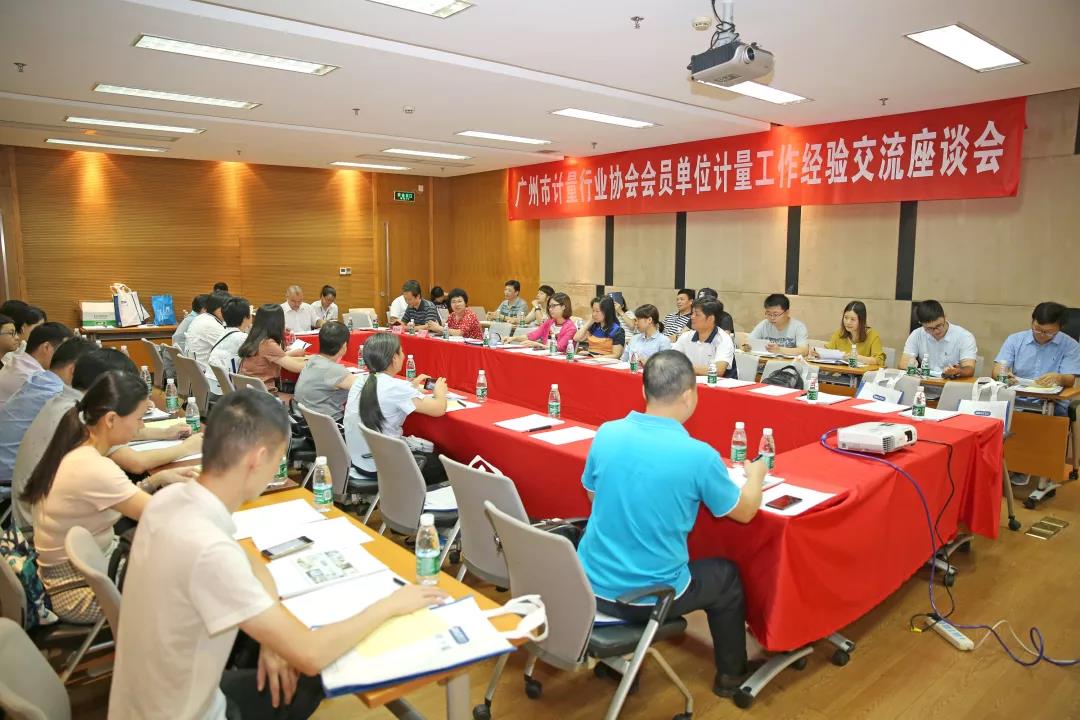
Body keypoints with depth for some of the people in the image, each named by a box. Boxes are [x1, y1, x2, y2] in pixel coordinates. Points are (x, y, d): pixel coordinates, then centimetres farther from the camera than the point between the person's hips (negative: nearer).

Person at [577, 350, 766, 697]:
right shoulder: (699, 455, -20)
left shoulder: (606, 434, -10)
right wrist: (755, 474, 19)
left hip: (591, 584, 4)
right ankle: (731, 675, 43)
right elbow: (745, 511, -3)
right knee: (727, 575, 25)